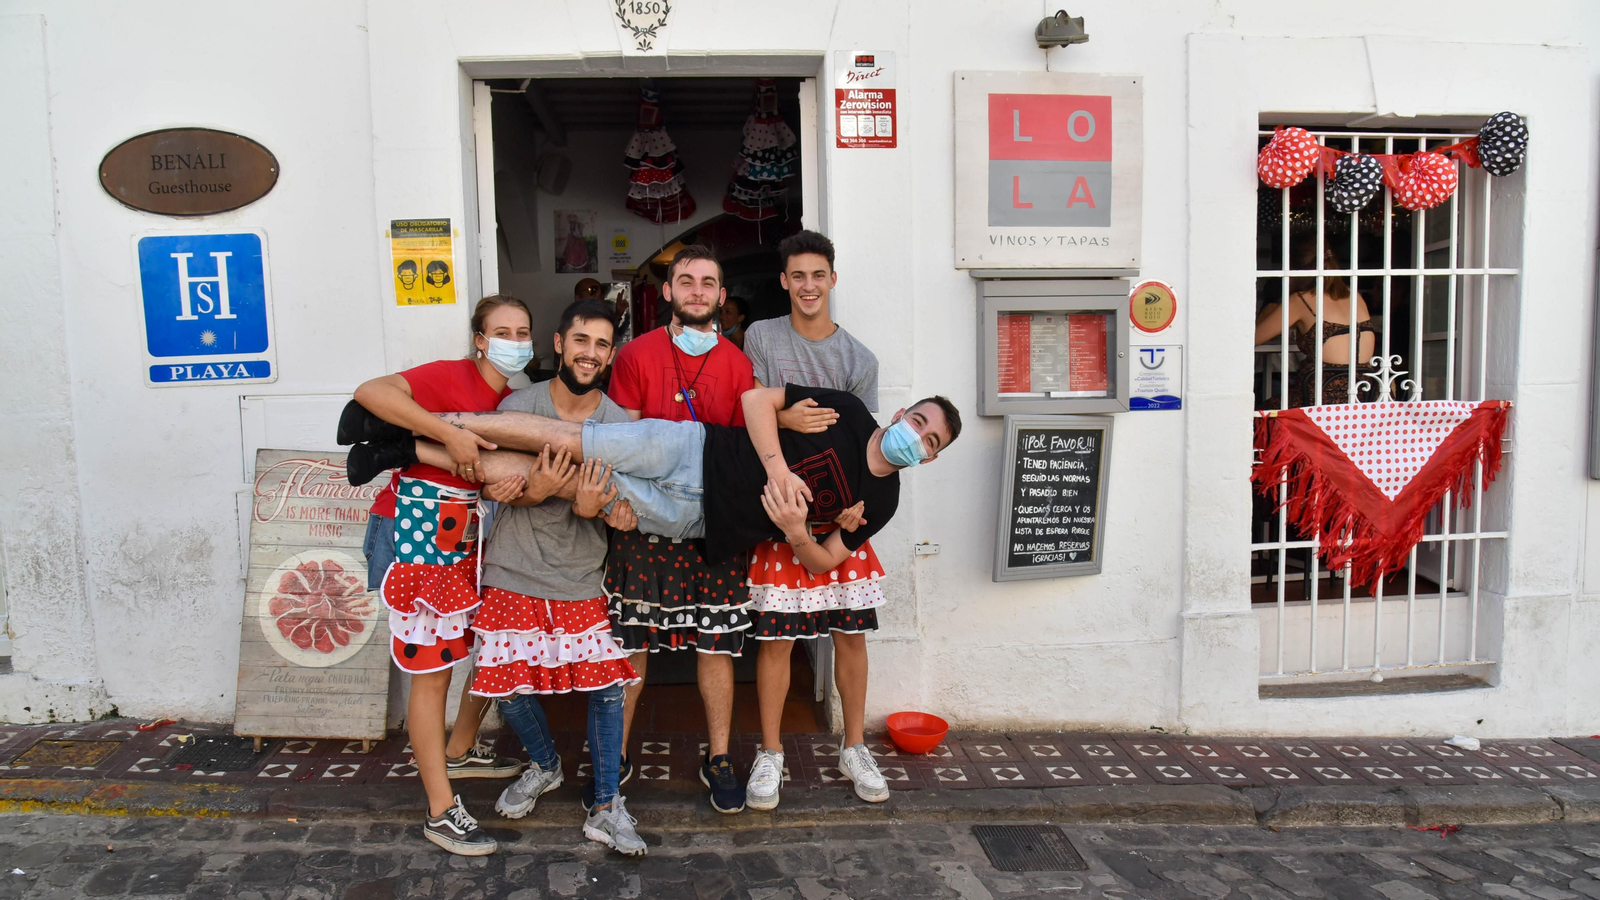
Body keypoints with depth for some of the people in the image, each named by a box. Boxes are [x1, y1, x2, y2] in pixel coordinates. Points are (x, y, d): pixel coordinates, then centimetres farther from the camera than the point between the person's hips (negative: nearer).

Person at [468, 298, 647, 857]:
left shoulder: (620, 423, -3)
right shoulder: (518, 406, -5)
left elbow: (622, 510, -1)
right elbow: (506, 492, -3)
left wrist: (592, 507, -25)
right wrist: (540, 490, -26)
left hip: (583, 580, 0)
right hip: (514, 576, 0)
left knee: (606, 686, -3)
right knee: (509, 688, 5)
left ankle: (605, 808, 14)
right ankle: (545, 766, 36)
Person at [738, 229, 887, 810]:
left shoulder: (858, 359, 6)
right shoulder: (761, 338, 4)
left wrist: (858, 500, -16)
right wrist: (788, 418, -20)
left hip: (842, 510, 2)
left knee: (852, 632, 6)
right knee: (774, 637, 0)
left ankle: (854, 749, 22)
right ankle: (770, 755, 16)